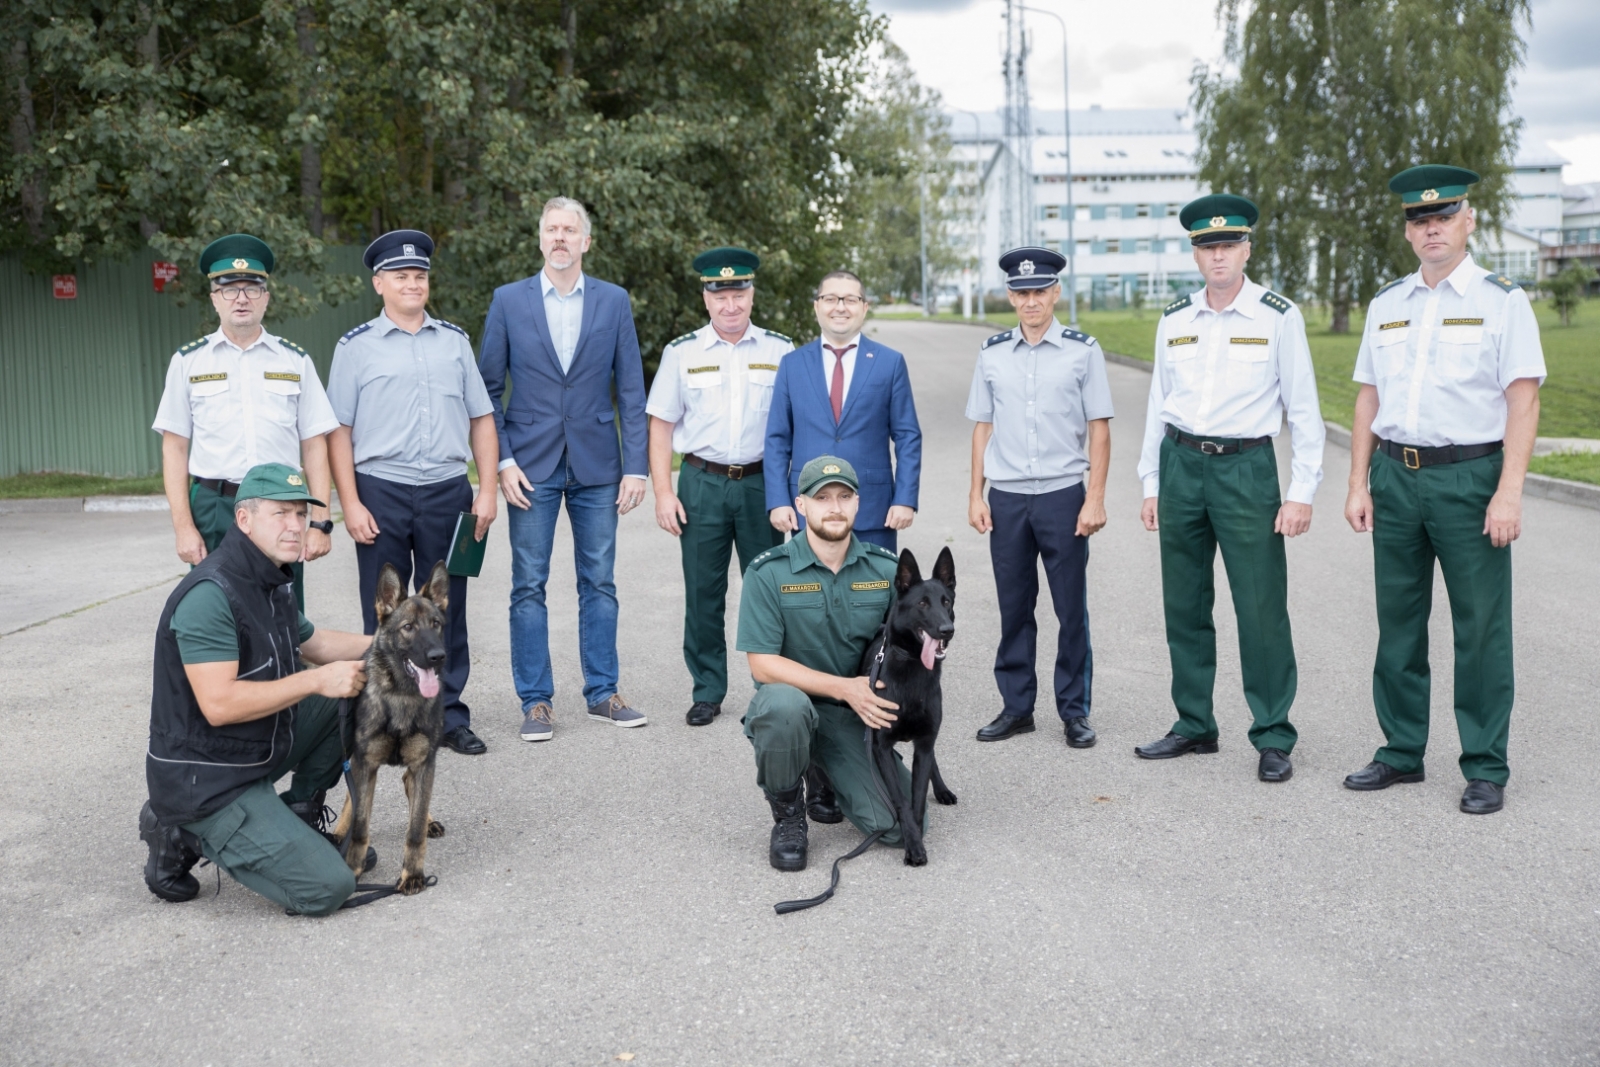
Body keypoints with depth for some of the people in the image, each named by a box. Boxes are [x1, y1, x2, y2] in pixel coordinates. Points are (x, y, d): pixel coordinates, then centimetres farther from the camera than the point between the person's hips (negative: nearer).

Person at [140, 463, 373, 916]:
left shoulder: (268, 582, 6)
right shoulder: (211, 593, -24)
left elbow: (313, 643, 23)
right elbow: (219, 704, -30)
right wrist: (317, 680, -27)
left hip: (255, 752, 9)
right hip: (205, 781, -9)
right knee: (328, 888, -15)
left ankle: (298, 820, 17)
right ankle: (186, 836, 0)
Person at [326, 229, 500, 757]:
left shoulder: (454, 340, 10)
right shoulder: (356, 347, 3)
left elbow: (481, 418, 11)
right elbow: (338, 431, 0)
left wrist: (486, 490, 3)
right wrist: (350, 505, -7)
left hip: (447, 491, 2)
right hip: (382, 494, -2)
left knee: (445, 610, 7)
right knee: (384, 614, 5)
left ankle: (450, 718, 16)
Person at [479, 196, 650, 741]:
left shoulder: (614, 301, 4)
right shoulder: (509, 300, 2)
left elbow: (630, 390, 3)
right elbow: (488, 388, 4)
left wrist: (635, 466, -3)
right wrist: (502, 461, -6)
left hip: (596, 463, 1)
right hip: (531, 465, -1)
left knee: (599, 582, 7)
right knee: (528, 586, 2)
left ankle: (602, 694, 18)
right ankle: (535, 701, 11)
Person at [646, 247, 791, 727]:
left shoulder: (780, 351, 4)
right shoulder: (682, 354, 4)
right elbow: (660, 426, 6)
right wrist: (663, 493, -2)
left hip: (761, 483, 0)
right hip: (702, 484, 0)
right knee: (703, 594, 5)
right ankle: (707, 693, 17)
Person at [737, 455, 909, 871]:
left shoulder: (887, 569, -1)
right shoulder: (768, 572, -10)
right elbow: (763, 665, -14)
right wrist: (845, 687, -22)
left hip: (856, 716, 3)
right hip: (788, 710, -2)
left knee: (899, 826, -15)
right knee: (785, 704, -39)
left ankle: (827, 778, 19)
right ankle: (787, 814, -9)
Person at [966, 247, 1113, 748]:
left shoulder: (1083, 350, -1)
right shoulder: (992, 354, 6)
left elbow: (1099, 429, -1)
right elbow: (982, 426, 11)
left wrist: (1095, 498, -7)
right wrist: (976, 495, 7)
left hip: (1063, 495, -2)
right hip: (1006, 497, 2)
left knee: (1072, 608, 3)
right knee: (1013, 608, 9)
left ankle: (1075, 710, 15)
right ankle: (1016, 706, 20)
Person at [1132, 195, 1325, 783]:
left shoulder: (1279, 317, -3)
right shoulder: (1174, 319, 9)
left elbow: (1304, 409, -2)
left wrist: (1302, 491, -7)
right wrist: (1151, 484, 11)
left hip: (1246, 468, -4)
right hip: (1181, 464, 4)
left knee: (1262, 609, -5)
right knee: (1184, 606, 9)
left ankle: (1274, 738, 7)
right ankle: (1193, 725, 22)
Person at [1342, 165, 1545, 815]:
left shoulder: (1502, 300, -1)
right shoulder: (1386, 304, 12)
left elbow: (1523, 401, -7)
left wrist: (1508, 492, -16)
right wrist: (1358, 484, 7)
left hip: (1470, 476, -4)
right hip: (1394, 476, 5)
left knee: (1481, 628, 0)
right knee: (1397, 622, 11)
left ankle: (1485, 769, 11)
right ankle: (1401, 753, 23)